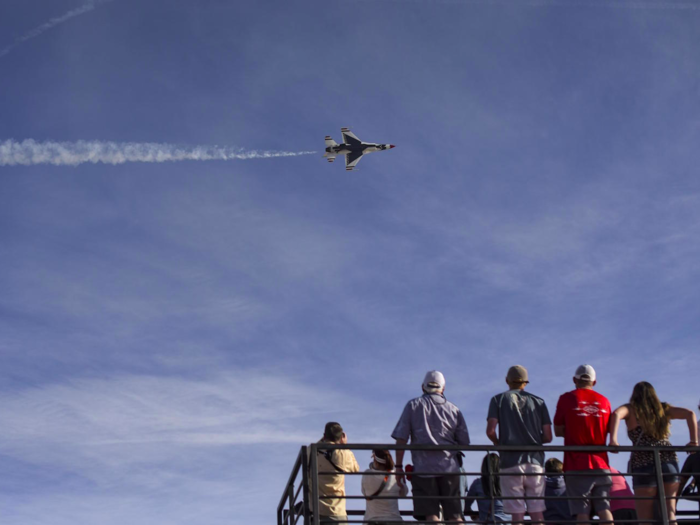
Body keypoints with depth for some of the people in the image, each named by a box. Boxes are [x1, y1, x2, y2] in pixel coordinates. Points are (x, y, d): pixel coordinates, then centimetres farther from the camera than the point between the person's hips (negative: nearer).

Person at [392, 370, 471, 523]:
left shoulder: (413, 405, 5)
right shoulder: (454, 410, 9)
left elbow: (401, 439, -1)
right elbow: (464, 442, 8)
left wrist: (399, 466, 3)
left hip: (423, 468, -2)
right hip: (449, 467, 2)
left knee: (431, 515, -4)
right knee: (455, 516, 6)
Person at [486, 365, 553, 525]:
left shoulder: (498, 399, 5)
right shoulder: (538, 401, 11)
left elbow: (490, 430, -7)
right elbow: (547, 437, 6)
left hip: (511, 462, -2)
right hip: (535, 461, 2)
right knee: (537, 512, 5)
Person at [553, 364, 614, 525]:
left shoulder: (567, 398, 0)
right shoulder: (604, 401, 9)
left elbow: (558, 431, 2)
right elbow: (607, 430, 15)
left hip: (577, 465, -3)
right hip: (601, 463, 3)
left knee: (581, 511, -4)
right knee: (604, 508, 5)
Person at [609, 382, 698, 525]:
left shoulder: (631, 409, 11)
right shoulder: (662, 409, 21)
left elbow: (616, 414, -11)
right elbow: (690, 414, 12)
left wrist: (613, 440, -18)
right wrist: (694, 441, 11)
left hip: (644, 464, -3)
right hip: (669, 461, 3)